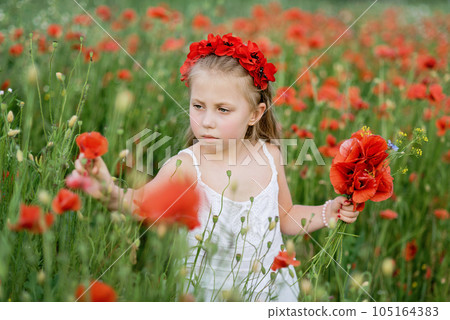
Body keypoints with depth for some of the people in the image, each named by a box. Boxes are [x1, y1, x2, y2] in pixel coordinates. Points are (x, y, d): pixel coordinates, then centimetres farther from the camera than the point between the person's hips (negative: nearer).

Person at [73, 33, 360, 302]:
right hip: (209, 295, -2)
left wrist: (328, 212, -3)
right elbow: (141, 201, -32)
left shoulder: (270, 155, -7)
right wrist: (112, 193, -51)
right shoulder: (187, 166, -18)